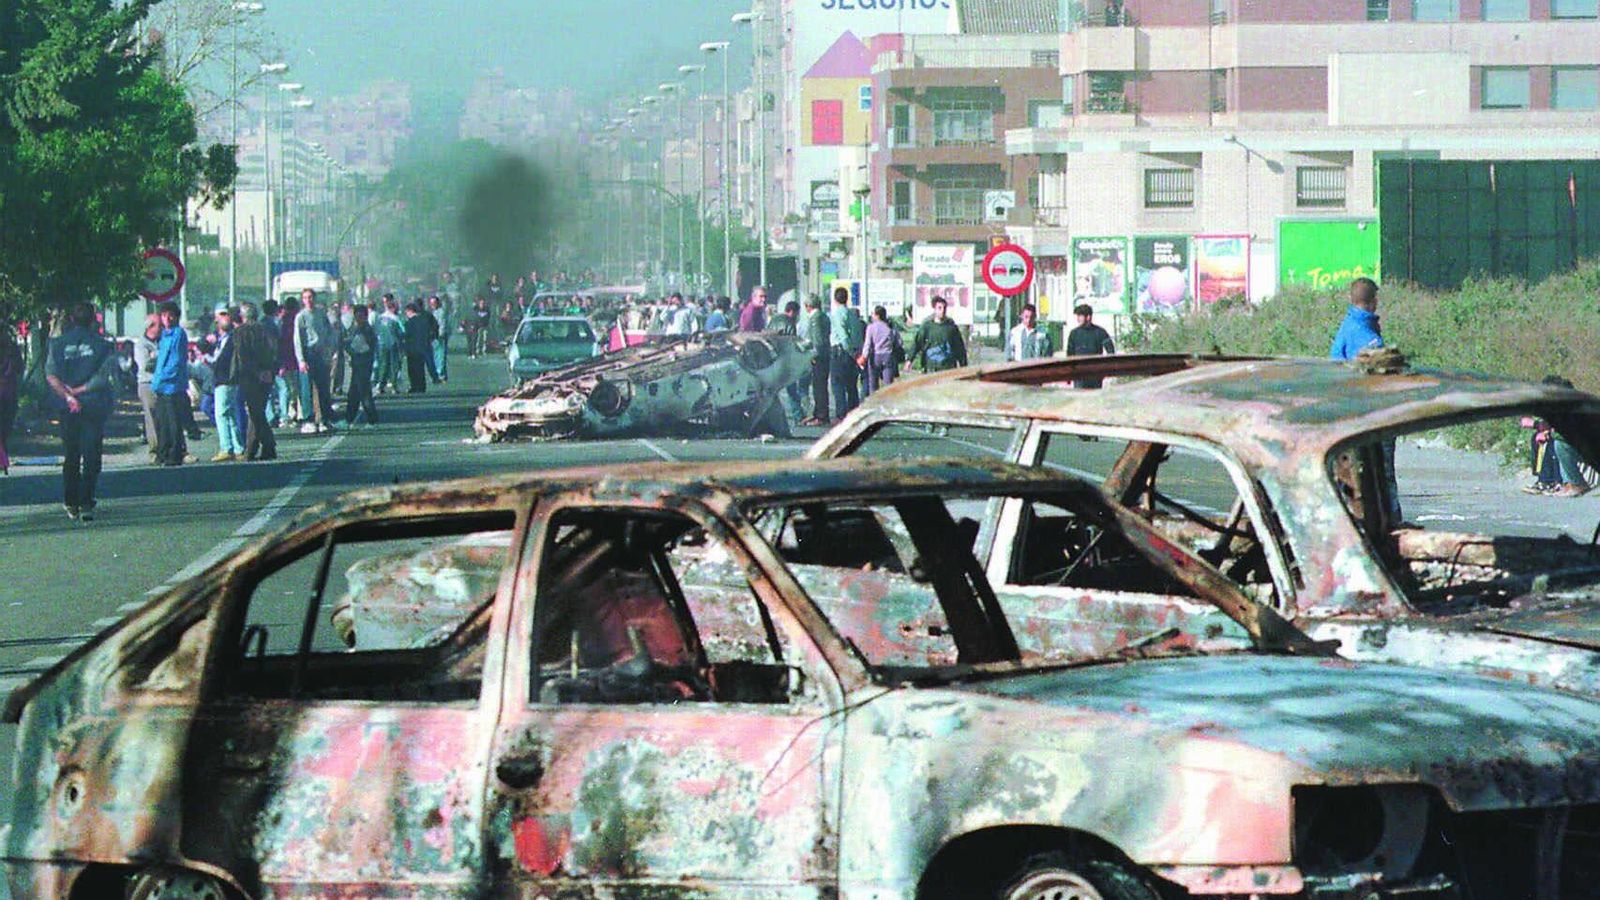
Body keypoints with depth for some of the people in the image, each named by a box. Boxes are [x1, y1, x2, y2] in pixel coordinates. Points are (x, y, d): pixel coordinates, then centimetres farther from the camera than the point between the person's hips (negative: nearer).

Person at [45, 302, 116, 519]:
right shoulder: (101, 345, -4)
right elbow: (104, 377, -12)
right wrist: (80, 390, -8)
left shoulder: (58, 344, 2)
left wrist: (68, 395, -13)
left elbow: (51, 376, -8)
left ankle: (70, 503, 15)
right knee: (91, 456, 1)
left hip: (67, 409, 2)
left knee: (70, 457, 14)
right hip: (94, 406, -2)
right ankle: (86, 503, -8)